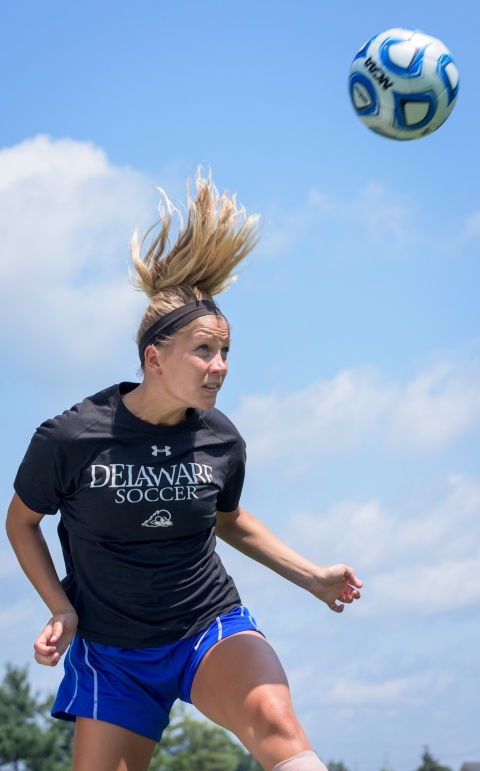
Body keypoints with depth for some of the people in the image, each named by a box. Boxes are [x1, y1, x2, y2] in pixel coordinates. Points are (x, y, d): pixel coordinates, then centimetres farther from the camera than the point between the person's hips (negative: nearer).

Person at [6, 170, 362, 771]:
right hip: (111, 652, 0)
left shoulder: (221, 441, -3)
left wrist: (311, 575, 12)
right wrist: (61, 608, -6)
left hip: (211, 628, 1)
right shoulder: (68, 439, -13)